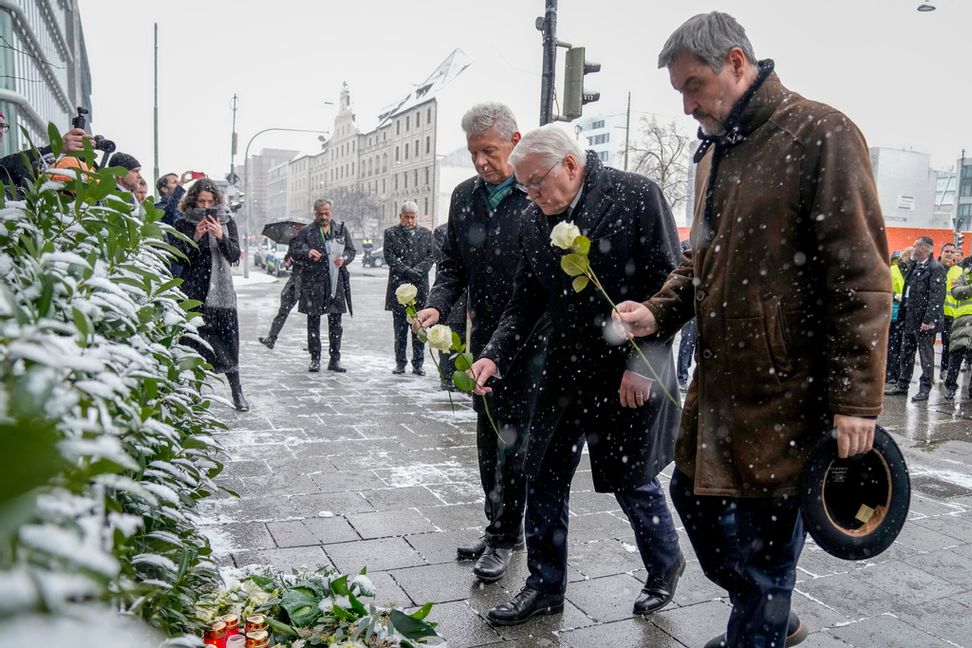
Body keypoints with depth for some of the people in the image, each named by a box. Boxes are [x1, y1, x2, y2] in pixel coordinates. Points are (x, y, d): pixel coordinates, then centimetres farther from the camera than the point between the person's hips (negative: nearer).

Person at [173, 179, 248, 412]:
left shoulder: (226, 221, 7)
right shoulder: (183, 223, 5)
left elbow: (235, 255, 0)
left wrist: (221, 236, -16)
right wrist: (195, 238, -15)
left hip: (221, 290, 0)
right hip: (193, 290, 0)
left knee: (227, 340, -1)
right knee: (195, 340, 0)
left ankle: (237, 392, 7)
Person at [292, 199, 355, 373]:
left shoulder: (341, 229, 12)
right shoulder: (306, 232, 5)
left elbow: (351, 250, 13)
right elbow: (295, 253, -1)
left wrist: (344, 258, -9)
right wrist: (307, 253, -22)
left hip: (336, 282, 2)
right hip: (313, 282, -2)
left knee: (336, 323, 5)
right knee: (313, 322, 3)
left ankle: (335, 359, 13)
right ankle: (315, 359, 12)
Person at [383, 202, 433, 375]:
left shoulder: (426, 234, 13)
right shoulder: (391, 233, 7)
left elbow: (430, 256, 5)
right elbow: (389, 256, -4)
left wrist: (417, 270, -13)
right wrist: (407, 271, -15)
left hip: (420, 285, 1)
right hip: (399, 286, -1)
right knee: (400, 329, 4)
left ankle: (418, 364, 10)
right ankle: (400, 362, 12)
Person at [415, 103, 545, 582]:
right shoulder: (464, 196, 8)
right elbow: (452, 265, 12)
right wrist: (437, 306, -6)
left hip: (531, 340, -6)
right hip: (483, 339, 6)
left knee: (514, 439, 1)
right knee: (488, 439, 14)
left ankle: (505, 536, 16)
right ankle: (498, 527, 30)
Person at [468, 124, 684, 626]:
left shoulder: (637, 196, -11)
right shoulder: (534, 220, 4)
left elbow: (668, 286, -12)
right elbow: (525, 301, 8)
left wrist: (643, 363, -15)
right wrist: (496, 356, -6)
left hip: (629, 376, -5)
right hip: (564, 372, 5)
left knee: (633, 483, 10)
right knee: (544, 480, 9)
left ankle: (665, 567, 39)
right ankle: (545, 585, 28)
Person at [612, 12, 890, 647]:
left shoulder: (820, 135, -12)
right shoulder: (715, 151, 13)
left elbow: (861, 278, -15)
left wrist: (855, 399, -17)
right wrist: (658, 312, 2)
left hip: (788, 386, -8)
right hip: (719, 379, 9)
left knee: (766, 532, 4)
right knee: (693, 495, 19)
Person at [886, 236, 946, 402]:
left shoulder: (936, 268, -13)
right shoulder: (914, 266, 14)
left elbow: (937, 296, -19)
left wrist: (928, 320, -23)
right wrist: (902, 313, 14)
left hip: (923, 321, -9)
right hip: (909, 319, 9)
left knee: (926, 356, 2)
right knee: (906, 354, 14)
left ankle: (925, 389, 9)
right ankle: (902, 386, 23)